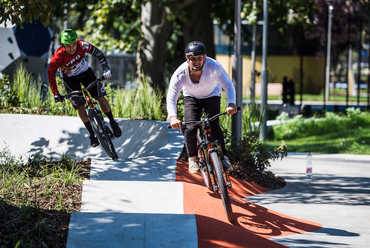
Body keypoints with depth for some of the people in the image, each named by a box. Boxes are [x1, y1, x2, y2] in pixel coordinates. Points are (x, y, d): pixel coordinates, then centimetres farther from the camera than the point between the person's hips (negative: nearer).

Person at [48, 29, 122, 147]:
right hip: (70, 78, -2)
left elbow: (98, 53, -13)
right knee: (80, 106, -10)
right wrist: (56, 94, -24)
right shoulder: (58, 55, -35)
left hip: (85, 71, 2)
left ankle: (113, 123, 15)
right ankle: (92, 134, 2)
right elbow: (51, 74, -22)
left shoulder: (82, 45, -30)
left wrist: (105, 69, -23)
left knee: (100, 97, -5)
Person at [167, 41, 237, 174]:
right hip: (191, 98, 1)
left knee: (214, 125, -21)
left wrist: (231, 103, -55)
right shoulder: (180, 73, -31)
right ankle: (192, 158, 6)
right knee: (190, 128, -18)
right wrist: (173, 117, -53)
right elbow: (171, 97, -35)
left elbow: (228, 85, -36)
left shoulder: (214, 66, -33)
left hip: (212, 96, -1)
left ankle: (223, 157, -2)